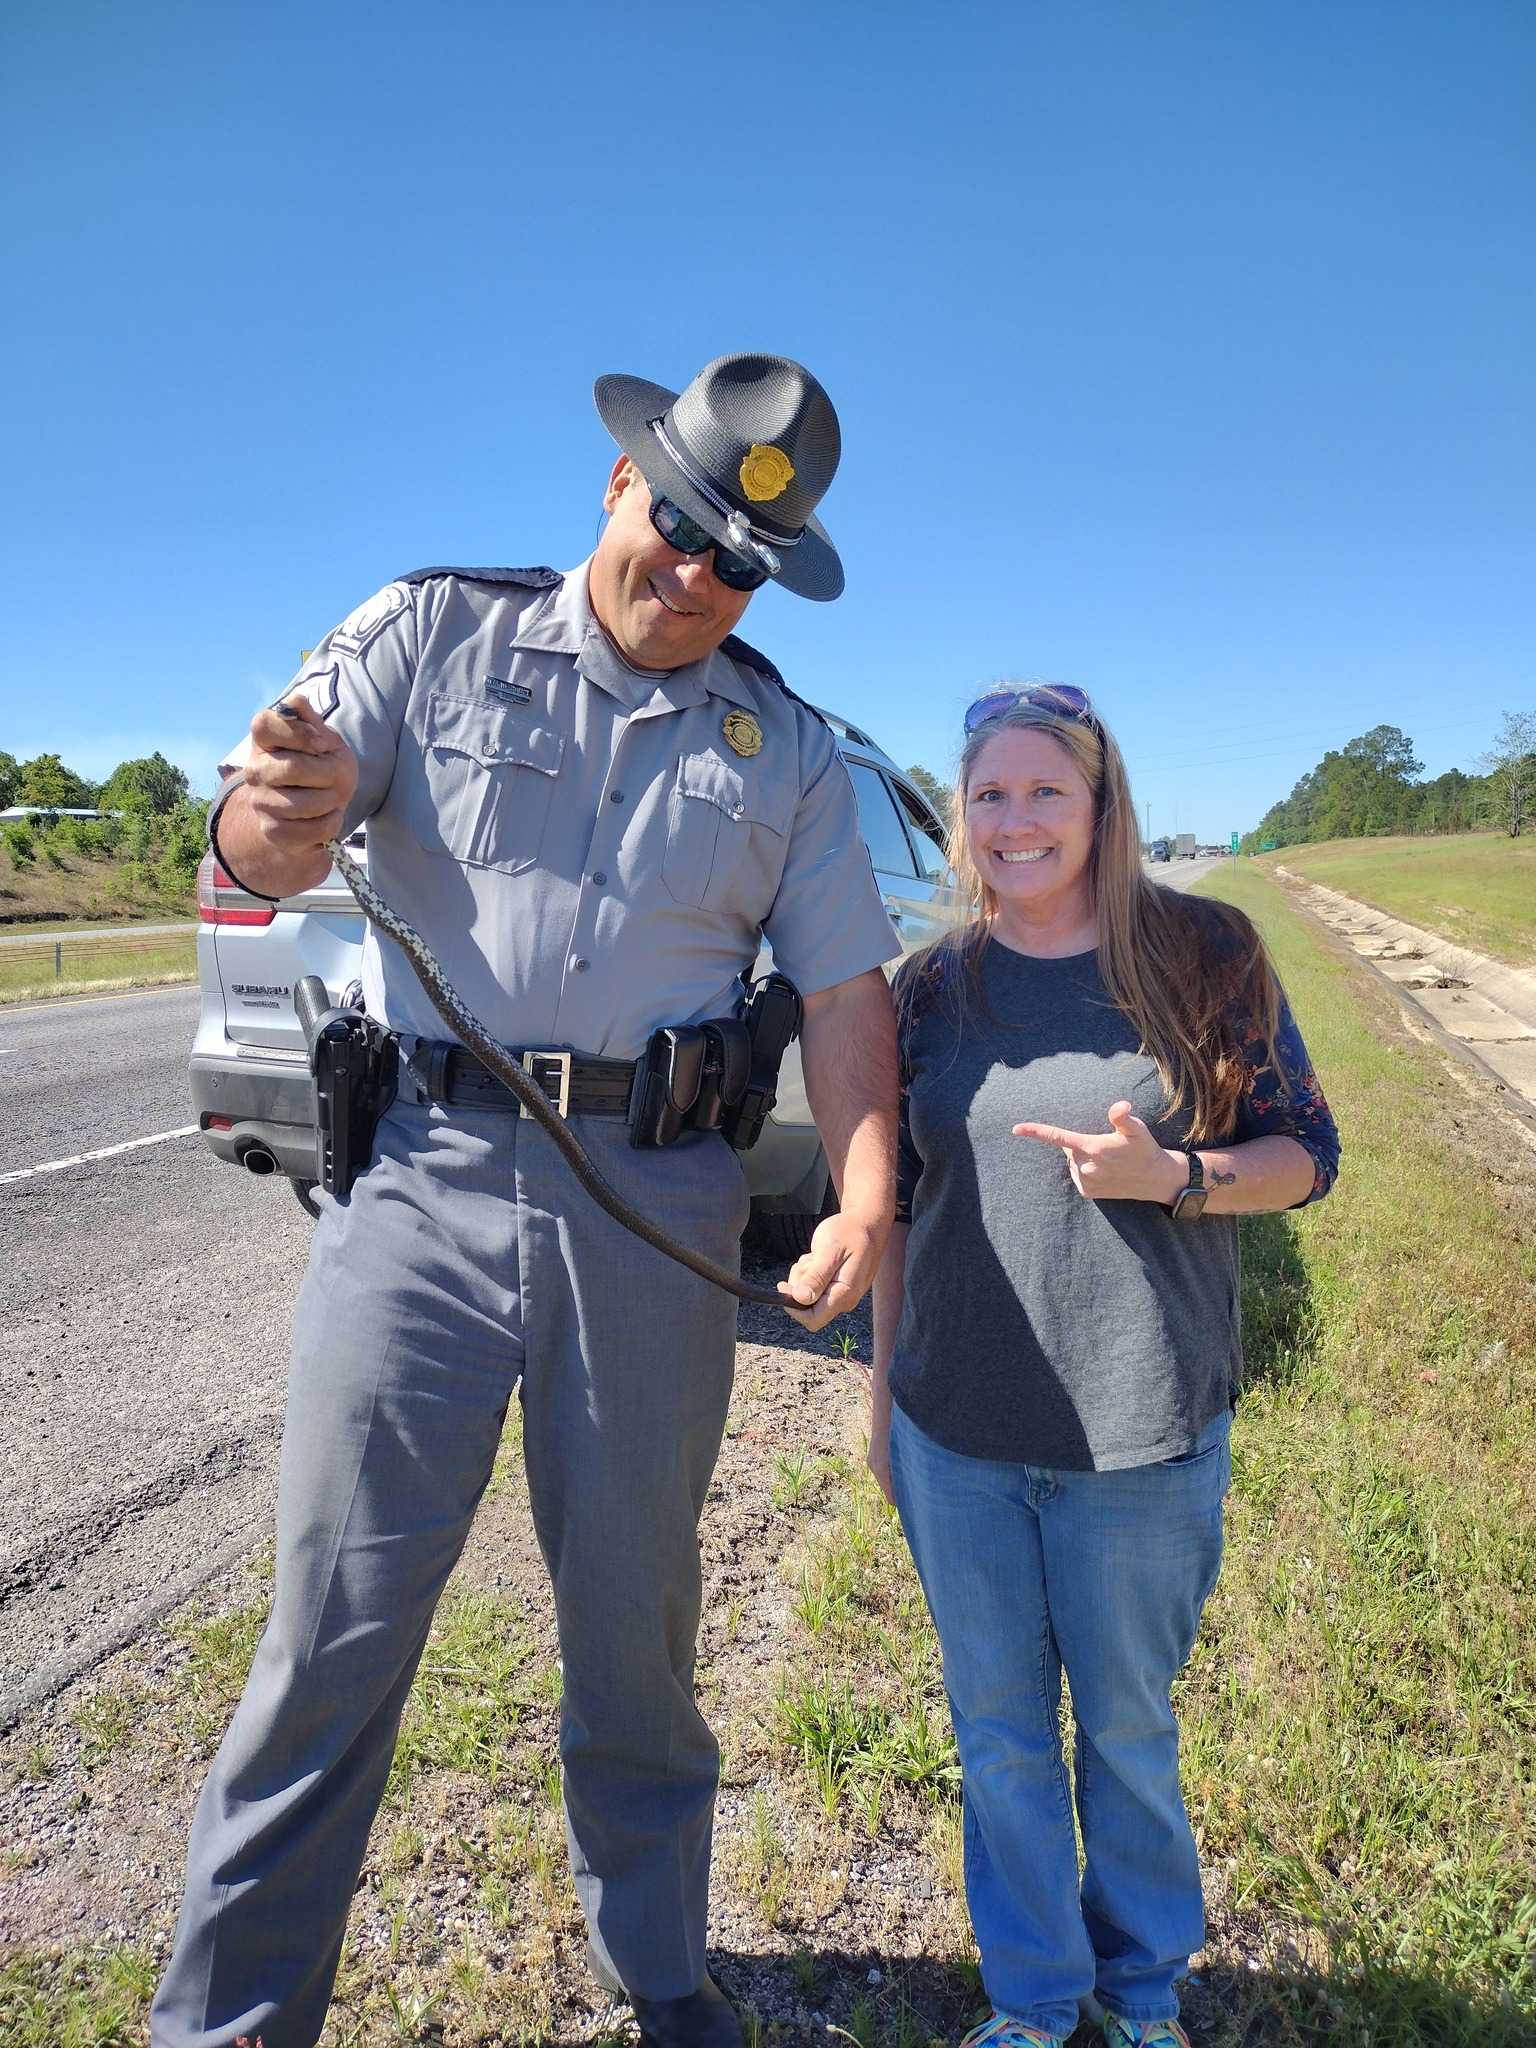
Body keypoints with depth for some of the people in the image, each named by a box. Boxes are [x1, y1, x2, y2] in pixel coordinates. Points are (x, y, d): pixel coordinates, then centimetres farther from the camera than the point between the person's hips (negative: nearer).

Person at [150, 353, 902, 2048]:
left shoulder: (788, 753, 11)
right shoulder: (433, 635, 6)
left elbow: (843, 984, 6)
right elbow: (264, 842, -4)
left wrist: (866, 1195, -10)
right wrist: (275, 819, -29)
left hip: (657, 1207, 2)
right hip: (423, 1173, -1)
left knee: (635, 1616, 14)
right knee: (338, 1614, 3)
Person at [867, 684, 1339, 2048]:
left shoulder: (1204, 957, -4)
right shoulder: (934, 988, 3)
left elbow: (1306, 1155, 0)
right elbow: (898, 1205, 9)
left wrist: (1171, 1175, -20)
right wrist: (885, 1393, 11)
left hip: (1142, 1430, -2)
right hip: (956, 1434, 2)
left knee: (1127, 1726, 17)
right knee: (997, 1728, 16)